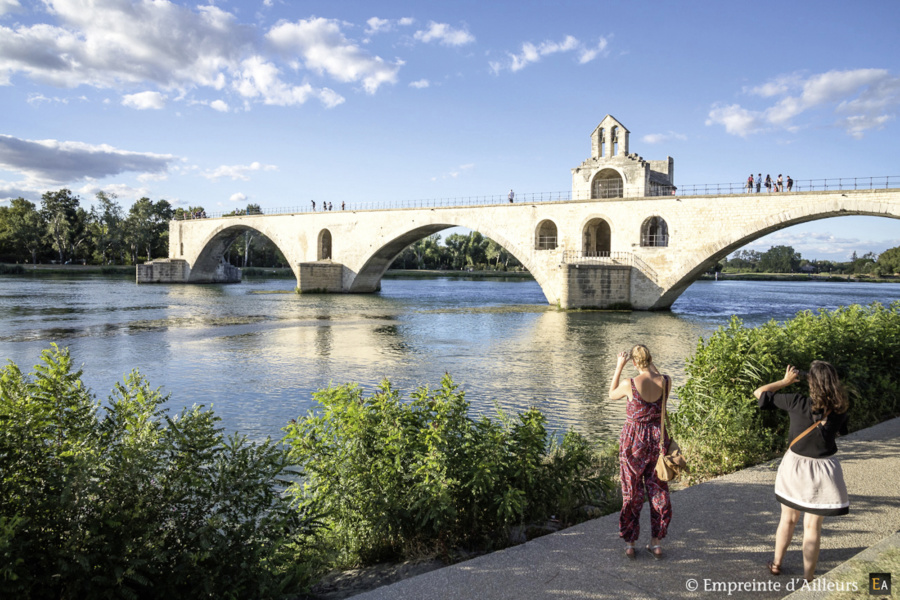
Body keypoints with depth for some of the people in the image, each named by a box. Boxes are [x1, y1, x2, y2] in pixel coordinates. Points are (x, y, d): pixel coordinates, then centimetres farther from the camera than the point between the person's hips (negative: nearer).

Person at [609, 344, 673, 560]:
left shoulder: (630, 384, -19)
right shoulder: (666, 381, -10)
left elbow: (612, 395, 3)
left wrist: (619, 367, 5)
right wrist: (652, 365, 15)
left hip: (633, 439, -3)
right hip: (657, 438, 3)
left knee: (632, 493, 10)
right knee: (658, 490, 16)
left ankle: (630, 544, 18)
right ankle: (656, 543, 24)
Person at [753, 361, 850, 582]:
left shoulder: (797, 403, -16)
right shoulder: (839, 411, -11)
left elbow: (759, 393, -9)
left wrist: (785, 381, 3)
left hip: (795, 466, 0)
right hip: (822, 471, 0)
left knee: (788, 519, 19)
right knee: (813, 526, 8)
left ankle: (776, 563, 35)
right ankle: (808, 578, 15)